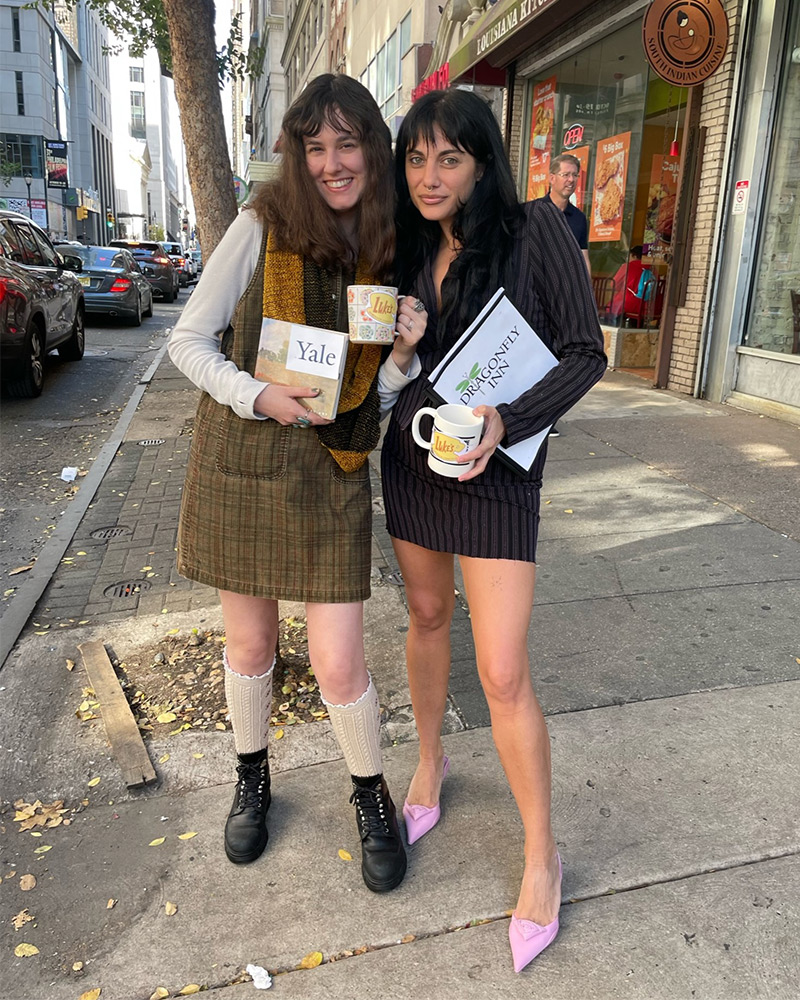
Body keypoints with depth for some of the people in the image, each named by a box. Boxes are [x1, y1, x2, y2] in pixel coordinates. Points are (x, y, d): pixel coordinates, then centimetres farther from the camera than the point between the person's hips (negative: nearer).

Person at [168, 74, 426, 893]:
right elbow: (188, 340, -3)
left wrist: (406, 350, -15)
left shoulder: (393, 251, 1)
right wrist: (259, 397, -19)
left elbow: (377, 386, 6)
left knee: (338, 666, 1)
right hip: (240, 459, 0)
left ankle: (372, 795, 30)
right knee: (250, 643, 15)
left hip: (330, 472, 1)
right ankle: (252, 779, 43)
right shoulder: (263, 227, -6)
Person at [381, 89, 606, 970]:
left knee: (503, 674, -6)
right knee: (426, 615, 19)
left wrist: (505, 421, -25)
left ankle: (541, 857, 16)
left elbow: (585, 353, -11)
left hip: (495, 468, -5)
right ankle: (430, 761, 44)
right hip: (411, 457, 6)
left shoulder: (534, 230, -11)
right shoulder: (410, 250, 5)